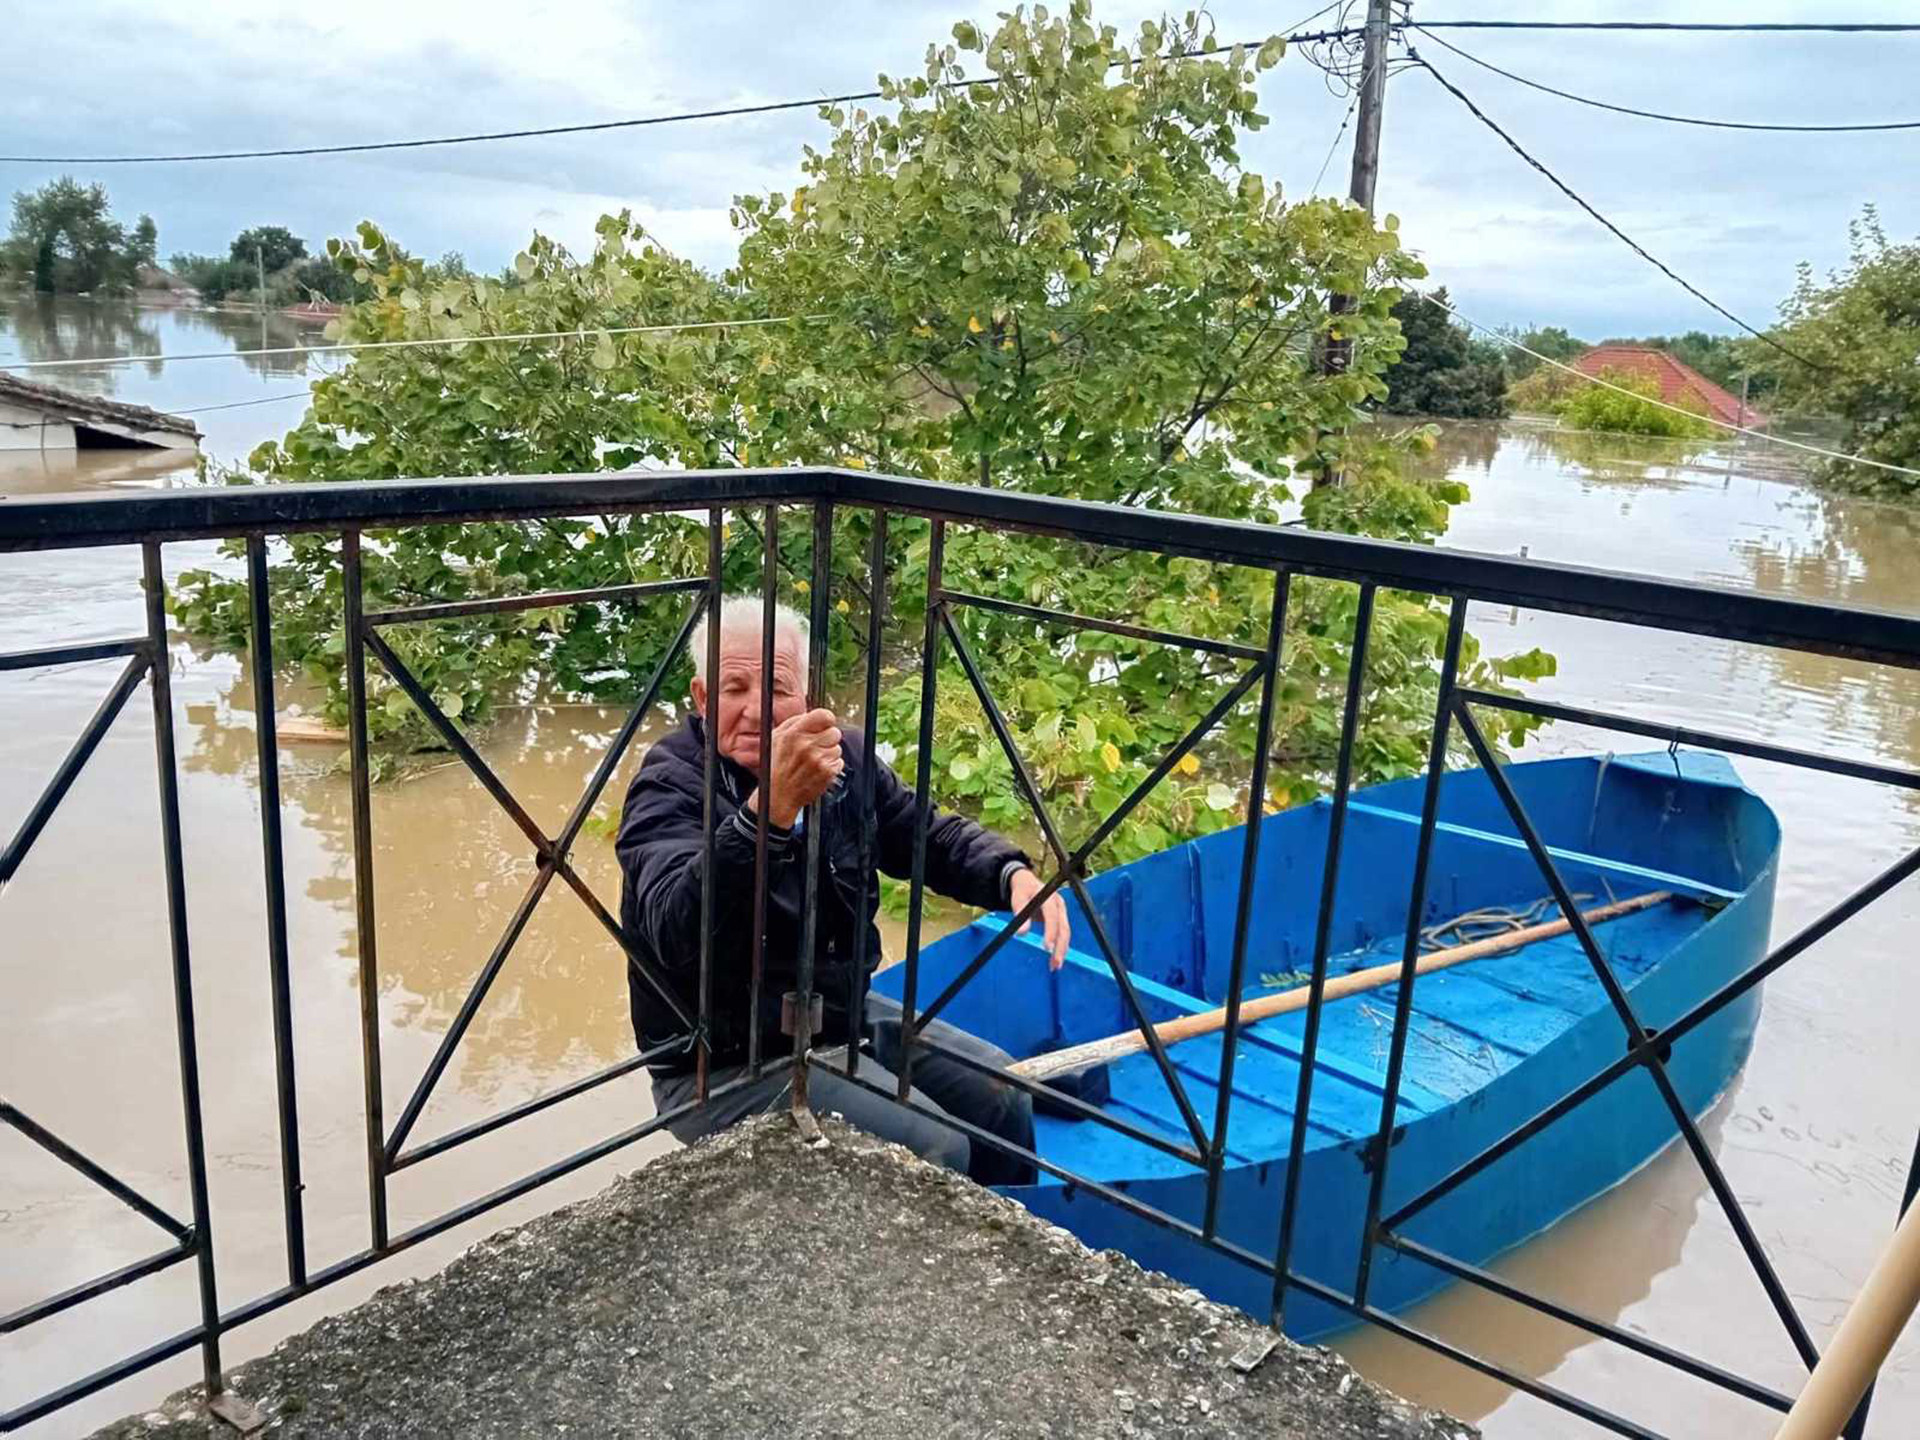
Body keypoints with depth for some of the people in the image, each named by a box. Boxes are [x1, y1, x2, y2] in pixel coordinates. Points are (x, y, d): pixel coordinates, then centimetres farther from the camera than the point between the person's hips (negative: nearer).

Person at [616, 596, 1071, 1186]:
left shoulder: (841, 757, -1)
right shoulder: (669, 786, -21)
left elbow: (934, 836, 13)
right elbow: (679, 932, -40)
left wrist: (1014, 875, -8)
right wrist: (773, 805, -54)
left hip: (840, 1013, 7)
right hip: (728, 1065, -7)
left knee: (999, 1092, 7)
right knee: (931, 1150, -20)